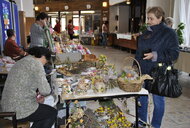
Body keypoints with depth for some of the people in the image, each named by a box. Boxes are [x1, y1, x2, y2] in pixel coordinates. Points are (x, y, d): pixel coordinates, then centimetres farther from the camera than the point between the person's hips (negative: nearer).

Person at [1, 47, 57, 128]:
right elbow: (45, 90, -21)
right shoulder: (36, 64, -14)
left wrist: (35, 95, 15)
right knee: (53, 112, 12)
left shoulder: (21, 61, 13)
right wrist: (41, 94, 1)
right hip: (21, 111, -9)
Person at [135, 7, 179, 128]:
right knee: (142, 98, 16)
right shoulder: (146, 33, 10)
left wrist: (155, 55, -25)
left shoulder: (169, 33, -9)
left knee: (158, 101, 9)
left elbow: (174, 53, -13)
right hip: (143, 72, 6)